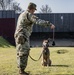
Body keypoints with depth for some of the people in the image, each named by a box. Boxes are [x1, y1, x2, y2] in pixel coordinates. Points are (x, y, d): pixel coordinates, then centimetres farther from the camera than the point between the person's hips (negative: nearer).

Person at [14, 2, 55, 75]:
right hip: (23, 37, -10)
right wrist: (49, 24, -31)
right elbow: (39, 21, -25)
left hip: (19, 36, 10)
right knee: (24, 54, -8)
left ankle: (20, 69, 20)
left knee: (20, 54, 13)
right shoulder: (29, 14, -11)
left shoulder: (22, 14, 21)